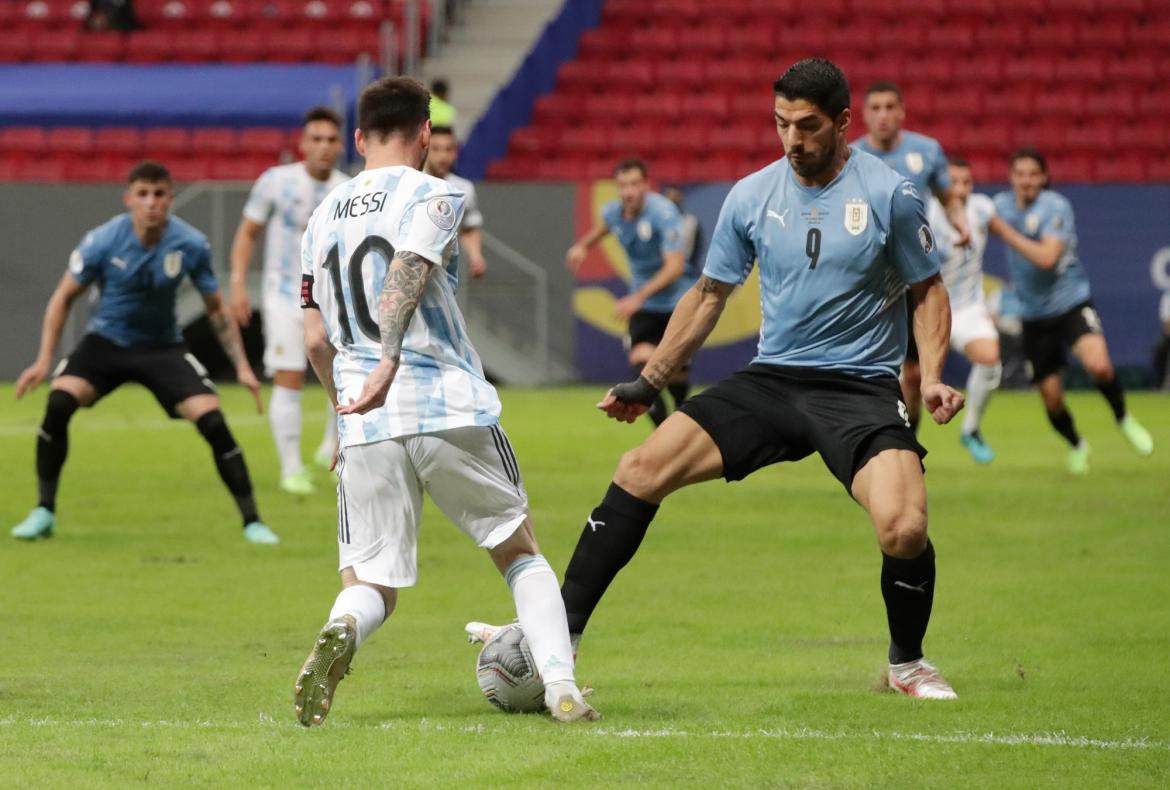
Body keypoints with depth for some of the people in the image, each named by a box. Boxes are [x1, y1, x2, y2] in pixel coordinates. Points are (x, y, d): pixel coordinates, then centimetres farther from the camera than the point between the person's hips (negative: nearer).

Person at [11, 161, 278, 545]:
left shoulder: (192, 245, -15)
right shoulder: (102, 241, -19)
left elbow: (216, 309, -1)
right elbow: (64, 297, -6)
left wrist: (242, 366, -5)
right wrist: (44, 360, -12)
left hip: (163, 348, 1)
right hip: (106, 341, -1)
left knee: (213, 422, -16)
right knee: (59, 402, -25)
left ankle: (252, 521, -2)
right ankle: (44, 513, -12)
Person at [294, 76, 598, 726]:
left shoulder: (325, 216, 16)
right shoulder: (431, 196, 0)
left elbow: (316, 339, 17)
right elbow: (405, 274, -20)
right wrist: (388, 364, -32)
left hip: (366, 426, 3)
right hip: (453, 411, -3)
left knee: (371, 584, 6)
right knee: (522, 553, 15)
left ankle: (341, 633, -30)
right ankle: (563, 689, 0)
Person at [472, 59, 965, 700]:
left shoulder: (889, 194, -5)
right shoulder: (751, 196, 4)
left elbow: (928, 291, 6)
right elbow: (708, 296, 16)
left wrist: (932, 378, -9)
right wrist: (649, 381, 14)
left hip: (860, 388, -3)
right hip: (770, 380, 3)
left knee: (903, 528, -26)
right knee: (640, 470, -13)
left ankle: (907, 664, 4)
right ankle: (560, 632, -5)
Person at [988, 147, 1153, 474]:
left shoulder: (1056, 207, -15)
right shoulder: (1003, 203, 2)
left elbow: (1047, 257, -27)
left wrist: (1005, 231, -25)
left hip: (1071, 301, -5)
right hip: (1035, 315, 5)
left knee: (1099, 366, -30)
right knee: (1051, 398, 3)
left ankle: (1123, 419, -1)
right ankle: (1076, 446, 33)